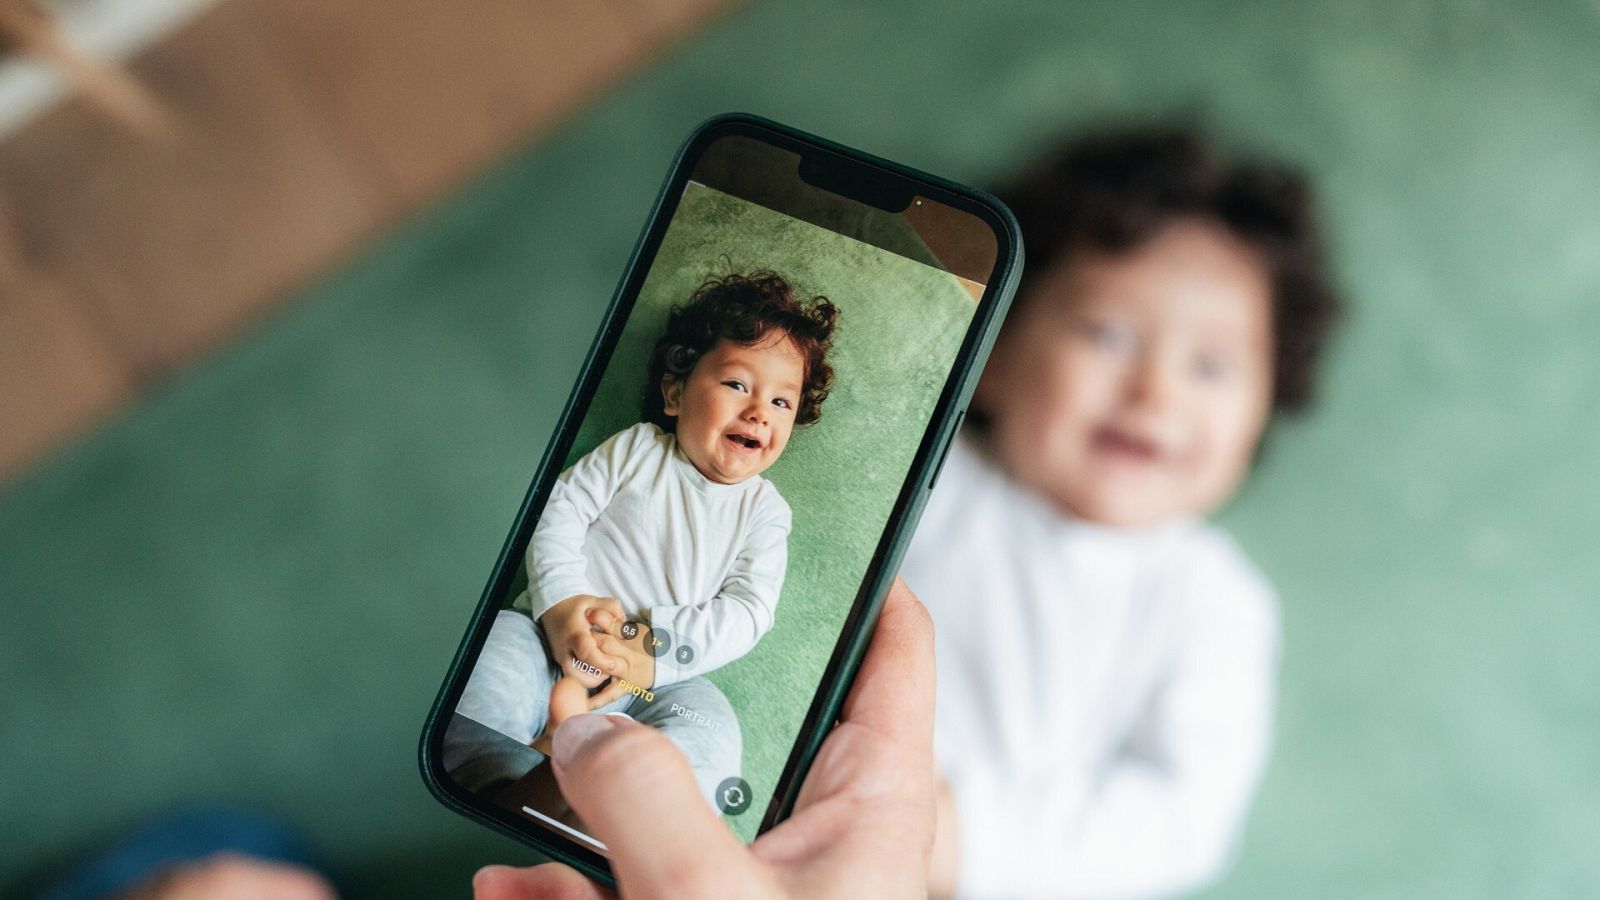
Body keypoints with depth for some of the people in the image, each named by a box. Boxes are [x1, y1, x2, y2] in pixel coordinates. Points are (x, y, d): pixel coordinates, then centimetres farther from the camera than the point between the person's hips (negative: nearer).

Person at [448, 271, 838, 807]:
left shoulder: (764, 511, 10)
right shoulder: (636, 450, 8)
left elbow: (748, 612, -1)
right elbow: (559, 509, 0)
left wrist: (657, 647, -17)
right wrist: (560, 602, -18)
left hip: (655, 683, 0)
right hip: (556, 636, 0)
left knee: (707, 723, -30)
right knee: (498, 649, -30)